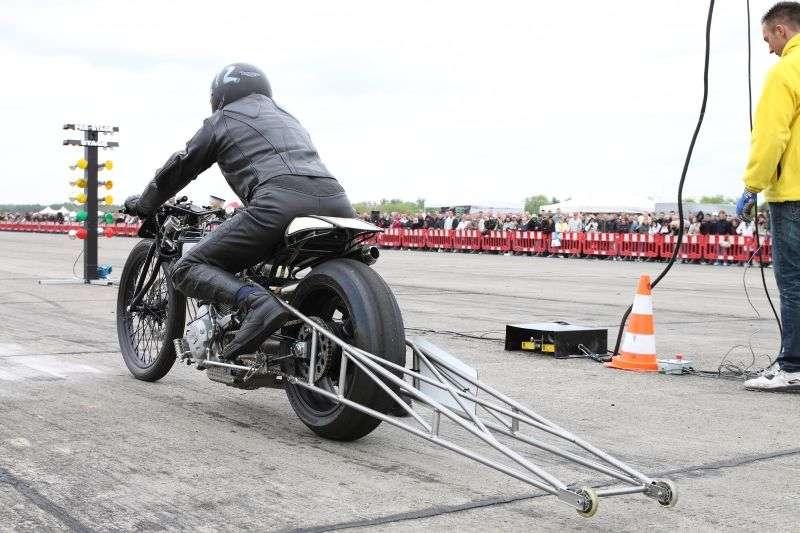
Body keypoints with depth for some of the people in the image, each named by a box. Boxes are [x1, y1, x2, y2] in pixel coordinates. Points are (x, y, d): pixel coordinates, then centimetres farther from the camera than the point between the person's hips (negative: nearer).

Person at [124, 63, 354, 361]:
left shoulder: (223, 120, 22)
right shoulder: (289, 119, 39)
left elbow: (179, 168, 29)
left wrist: (142, 205, 46)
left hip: (279, 204, -6)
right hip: (336, 202, 6)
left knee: (188, 270, 2)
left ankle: (258, 303, -24)